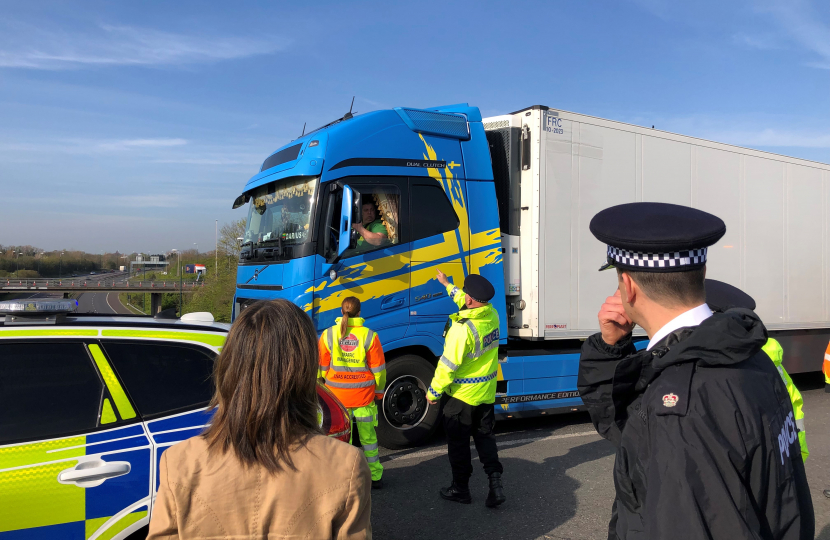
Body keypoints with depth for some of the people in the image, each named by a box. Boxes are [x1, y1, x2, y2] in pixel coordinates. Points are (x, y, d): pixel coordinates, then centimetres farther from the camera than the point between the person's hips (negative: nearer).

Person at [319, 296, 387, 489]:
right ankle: (375, 477, 20)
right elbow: (378, 369, -3)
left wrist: (327, 387, 21)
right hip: (363, 395, -1)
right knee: (368, 437, 12)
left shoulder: (328, 334, -6)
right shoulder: (369, 336, -9)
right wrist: (379, 391, 12)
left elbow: (322, 368, 3)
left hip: (336, 394, 1)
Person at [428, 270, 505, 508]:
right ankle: (495, 483, 6)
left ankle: (460, 488, 23)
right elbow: (470, 303, 17)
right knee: (485, 437, 18)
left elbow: (448, 365, -24)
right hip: (487, 393, 7)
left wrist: (433, 392, -9)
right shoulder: (492, 315, -5)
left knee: (458, 443, 10)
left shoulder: (463, 328, -28)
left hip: (462, 394, -7)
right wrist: (448, 285, 30)